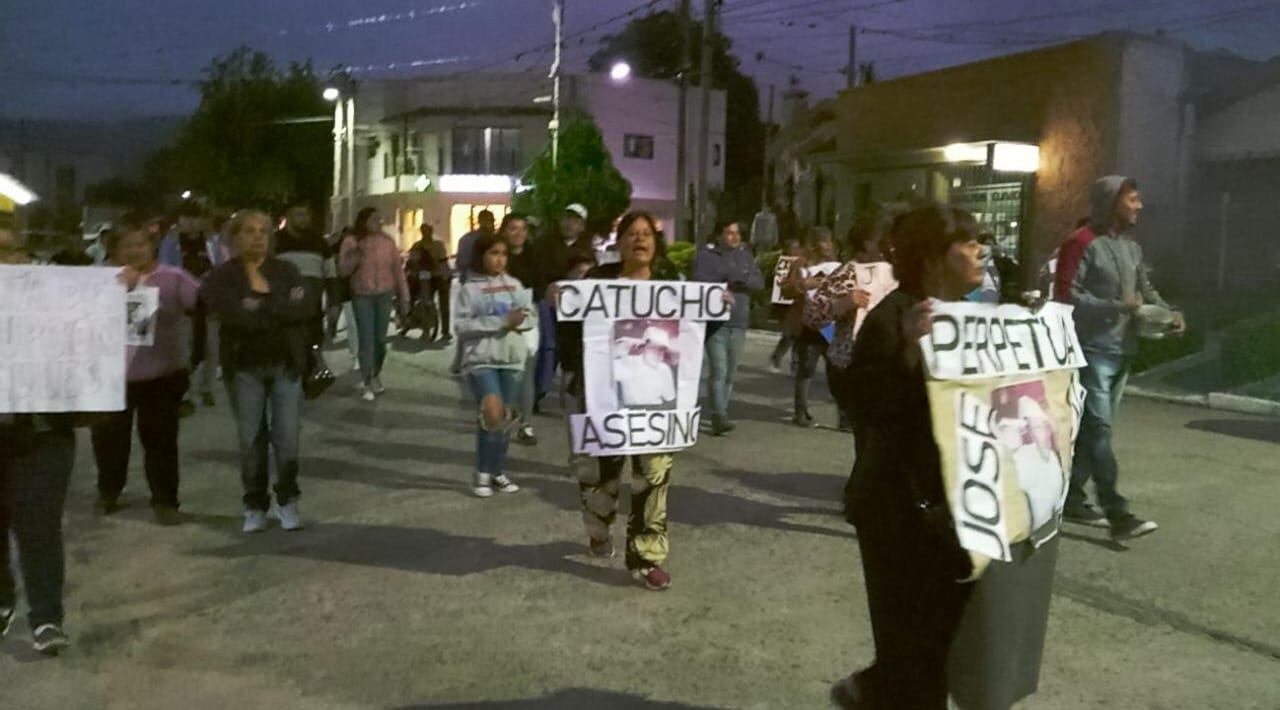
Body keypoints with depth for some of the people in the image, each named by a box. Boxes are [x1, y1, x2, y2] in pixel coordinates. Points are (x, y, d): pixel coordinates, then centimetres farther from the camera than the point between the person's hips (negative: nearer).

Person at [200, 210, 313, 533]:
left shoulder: (286, 271, 4)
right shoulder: (222, 277, -2)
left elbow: (306, 309, -11)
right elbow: (235, 315, -18)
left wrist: (262, 307, -16)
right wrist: (280, 311, -12)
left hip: (286, 364, 1)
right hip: (244, 367, -1)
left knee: (287, 437, 0)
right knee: (251, 439, 5)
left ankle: (287, 501, 17)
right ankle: (255, 505, 19)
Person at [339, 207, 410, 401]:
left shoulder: (388, 242, 2)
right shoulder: (351, 242, -3)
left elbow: (398, 270, 4)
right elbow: (342, 271, -5)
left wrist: (404, 296, 4)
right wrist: (356, 256, -21)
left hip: (384, 296, 2)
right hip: (362, 296, -2)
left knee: (380, 339, 7)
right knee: (366, 340, -5)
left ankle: (376, 376, 29)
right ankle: (367, 384, 2)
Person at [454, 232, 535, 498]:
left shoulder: (514, 285, 7)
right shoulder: (469, 288, -4)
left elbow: (532, 316, 9)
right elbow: (461, 325, -13)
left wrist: (517, 321, -14)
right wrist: (500, 322, -18)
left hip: (512, 358, 4)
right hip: (481, 359, -4)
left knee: (505, 417, 10)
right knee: (493, 413, -18)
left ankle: (497, 472, 24)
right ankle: (483, 473, 0)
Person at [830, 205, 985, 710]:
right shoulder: (893, 318, -17)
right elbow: (871, 407, -26)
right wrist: (909, 350, -36)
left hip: (953, 500, 9)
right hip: (904, 505, -9)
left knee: (944, 633, 20)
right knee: (914, 640, 3)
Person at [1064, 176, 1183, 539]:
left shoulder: (1133, 248, 15)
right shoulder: (1085, 244, -10)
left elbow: (1146, 289, 21)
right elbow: (1070, 294, -16)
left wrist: (1169, 312, 3)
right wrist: (1117, 307, -23)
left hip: (1123, 350, 9)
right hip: (1093, 349, -8)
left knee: (1093, 427, 12)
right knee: (1099, 428, -9)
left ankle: (1072, 497, 20)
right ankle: (1117, 513, -11)